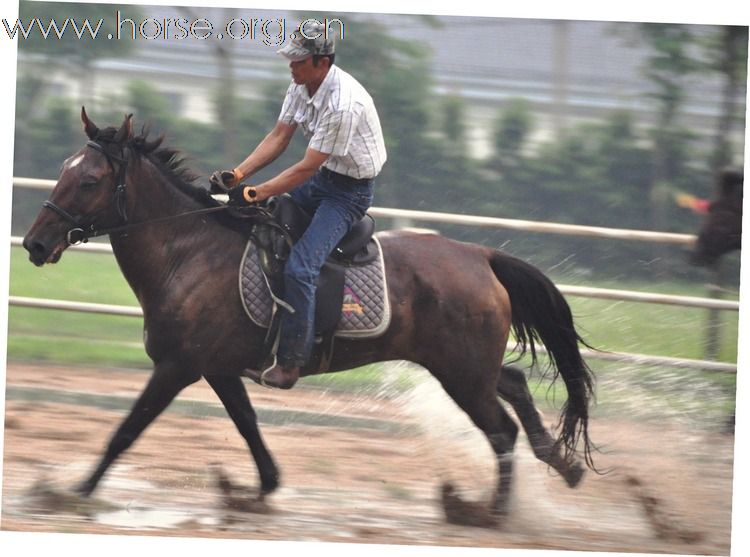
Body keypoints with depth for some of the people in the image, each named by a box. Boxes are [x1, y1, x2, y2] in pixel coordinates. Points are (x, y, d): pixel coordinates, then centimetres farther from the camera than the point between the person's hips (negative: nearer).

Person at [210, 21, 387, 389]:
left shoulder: (344, 103, -31)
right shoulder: (301, 85, -4)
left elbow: (307, 167, -28)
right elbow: (279, 138, 1)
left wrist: (256, 193, -26)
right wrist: (238, 175, -11)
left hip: (351, 190, -9)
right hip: (323, 177, 9)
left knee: (300, 268, -20)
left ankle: (290, 365, -14)